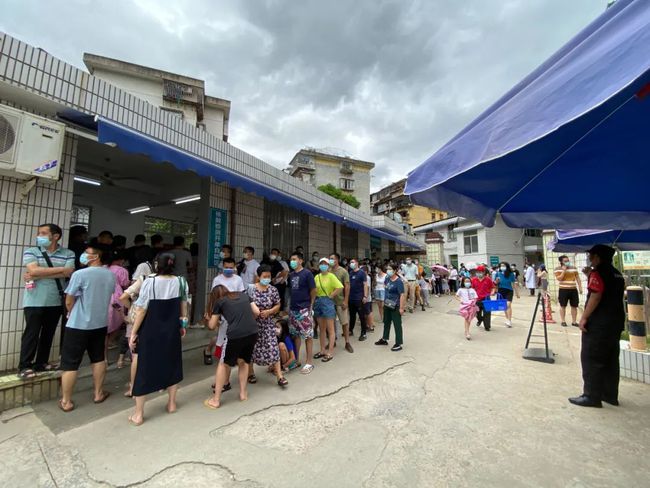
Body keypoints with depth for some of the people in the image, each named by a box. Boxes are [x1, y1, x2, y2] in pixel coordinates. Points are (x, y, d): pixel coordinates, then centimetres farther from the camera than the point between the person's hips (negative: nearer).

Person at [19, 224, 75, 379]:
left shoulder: (68, 254, 1)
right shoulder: (30, 252, 1)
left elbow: (68, 273, -13)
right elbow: (34, 270, -16)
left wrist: (38, 276, -14)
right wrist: (60, 268, -13)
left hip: (56, 302, 2)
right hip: (34, 302, -2)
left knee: (48, 334, 12)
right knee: (31, 334, 1)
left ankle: (41, 363, 25)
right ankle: (24, 366, 12)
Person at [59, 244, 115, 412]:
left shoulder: (80, 274, -18)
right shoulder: (111, 275, -1)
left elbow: (69, 301, -8)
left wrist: (71, 314, 11)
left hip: (78, 325, -5)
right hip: (100, 324, 5)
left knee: (69, 364, 8)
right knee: (99, 359, 16)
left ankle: (66, 401, 18)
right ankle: (98, 393, 27)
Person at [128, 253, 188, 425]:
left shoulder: (149, 282, -15)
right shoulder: (181, 281, -5)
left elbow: (141, 310, -13)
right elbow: (183, 306, 4)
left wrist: (133, 333, -3)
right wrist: (182, 325, 16)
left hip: (150, 332, -3)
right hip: (172, 331, 3)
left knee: (144, 368, 10)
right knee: (172, 364, 19)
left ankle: (138, 414, 21)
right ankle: (171, 403, 33)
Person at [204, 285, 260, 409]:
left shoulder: (219, 302, 14)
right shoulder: (244, 295, 21)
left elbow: (212, 326, 19)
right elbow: (257, 312, 17)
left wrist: (211, 320, 42)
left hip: (235, 335, -3)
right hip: (253, 332, 3)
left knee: (224, 364, 20)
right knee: (243, 362, 27)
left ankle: (216, 400, 27)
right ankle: (243, 393, 33)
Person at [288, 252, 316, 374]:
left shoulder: (307, 273, -8)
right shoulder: (291, 275, 10)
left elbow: (313, 291, -6)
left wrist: (310, 305, -1)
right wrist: (290, 303, 12)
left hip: (304, 309, -6)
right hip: (293, 309, 6)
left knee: (308, 336, 1)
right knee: (295, 335, 15)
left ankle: (309, 362, 11)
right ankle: (296, 359, 29)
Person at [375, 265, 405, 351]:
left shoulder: (399, 281, -19)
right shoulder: (387, 278, 3)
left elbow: (402, 295, -23)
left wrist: (401, 307, -27)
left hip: (395, 307, -8)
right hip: (387, 305, 8)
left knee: (397, 325, 2)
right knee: (386, 322, 20)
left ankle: (398, 344, 12)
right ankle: (384, 339, 36)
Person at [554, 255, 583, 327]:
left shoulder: (574, 268, 9)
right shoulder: (558, 269, -4)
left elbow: (577, 278, 12)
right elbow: (559, 279, -12)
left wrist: (580, 287, 6)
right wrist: (564, 271, -16)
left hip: (573, 289, 4)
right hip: (563, 290, -4)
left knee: (574, 306, 6)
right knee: (563, 306, 3)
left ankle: (574, 321, 16)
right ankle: (563, 321, 11)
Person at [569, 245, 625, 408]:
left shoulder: (597, 272, -14)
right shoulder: (617, 274, 13)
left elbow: (596, 296, -21)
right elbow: (613, 296, 18)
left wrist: (584, 317, -17)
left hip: (599, 324, -9)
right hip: (616, 322, 9)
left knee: (591, 360, -2)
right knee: (611, 360, 15)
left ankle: (592, 396, 3)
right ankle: (610, 395, 23)